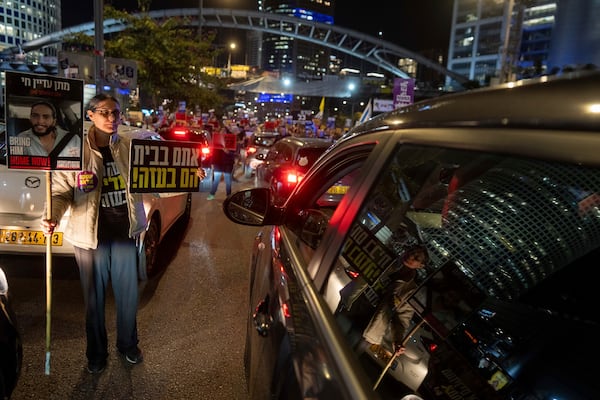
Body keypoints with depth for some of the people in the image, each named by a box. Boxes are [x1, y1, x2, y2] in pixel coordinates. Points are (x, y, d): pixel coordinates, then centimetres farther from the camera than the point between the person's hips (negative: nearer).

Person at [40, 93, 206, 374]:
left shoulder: (130, 148, 1)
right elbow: (61, 192, -6)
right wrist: (53, 217, -26)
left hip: (125, 233, 2)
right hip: (91, 236, -2)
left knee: (128, 295, 14)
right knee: (94, 298, 13)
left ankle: (128, 345, 38)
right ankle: (96, 353, 36)